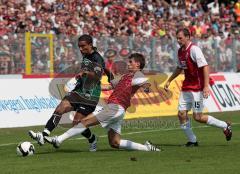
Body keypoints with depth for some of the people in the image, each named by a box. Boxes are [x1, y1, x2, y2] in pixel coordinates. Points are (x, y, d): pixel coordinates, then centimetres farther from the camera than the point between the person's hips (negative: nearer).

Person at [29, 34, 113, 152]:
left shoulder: (97, 59, -13)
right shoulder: (85, 56, 13)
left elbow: (97, 75, -32)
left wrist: (85, 72, -49)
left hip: (89, 96, -8)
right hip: (79, 91, 8)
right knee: (59, 109, -15)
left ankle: (92, 140, 20)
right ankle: (43, 135, -25)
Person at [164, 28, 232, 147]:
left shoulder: (194, 49, -16)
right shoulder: (180, 51, 10)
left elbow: (205, 67, -21)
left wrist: (206, 86, -28)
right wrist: (169, 80, 25)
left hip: (197, 88, -8)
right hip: (186, 87, 8)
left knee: (198, 117, -8)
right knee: (181, 114, 0)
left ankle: (224, 126, 11)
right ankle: (192, 140, 13)